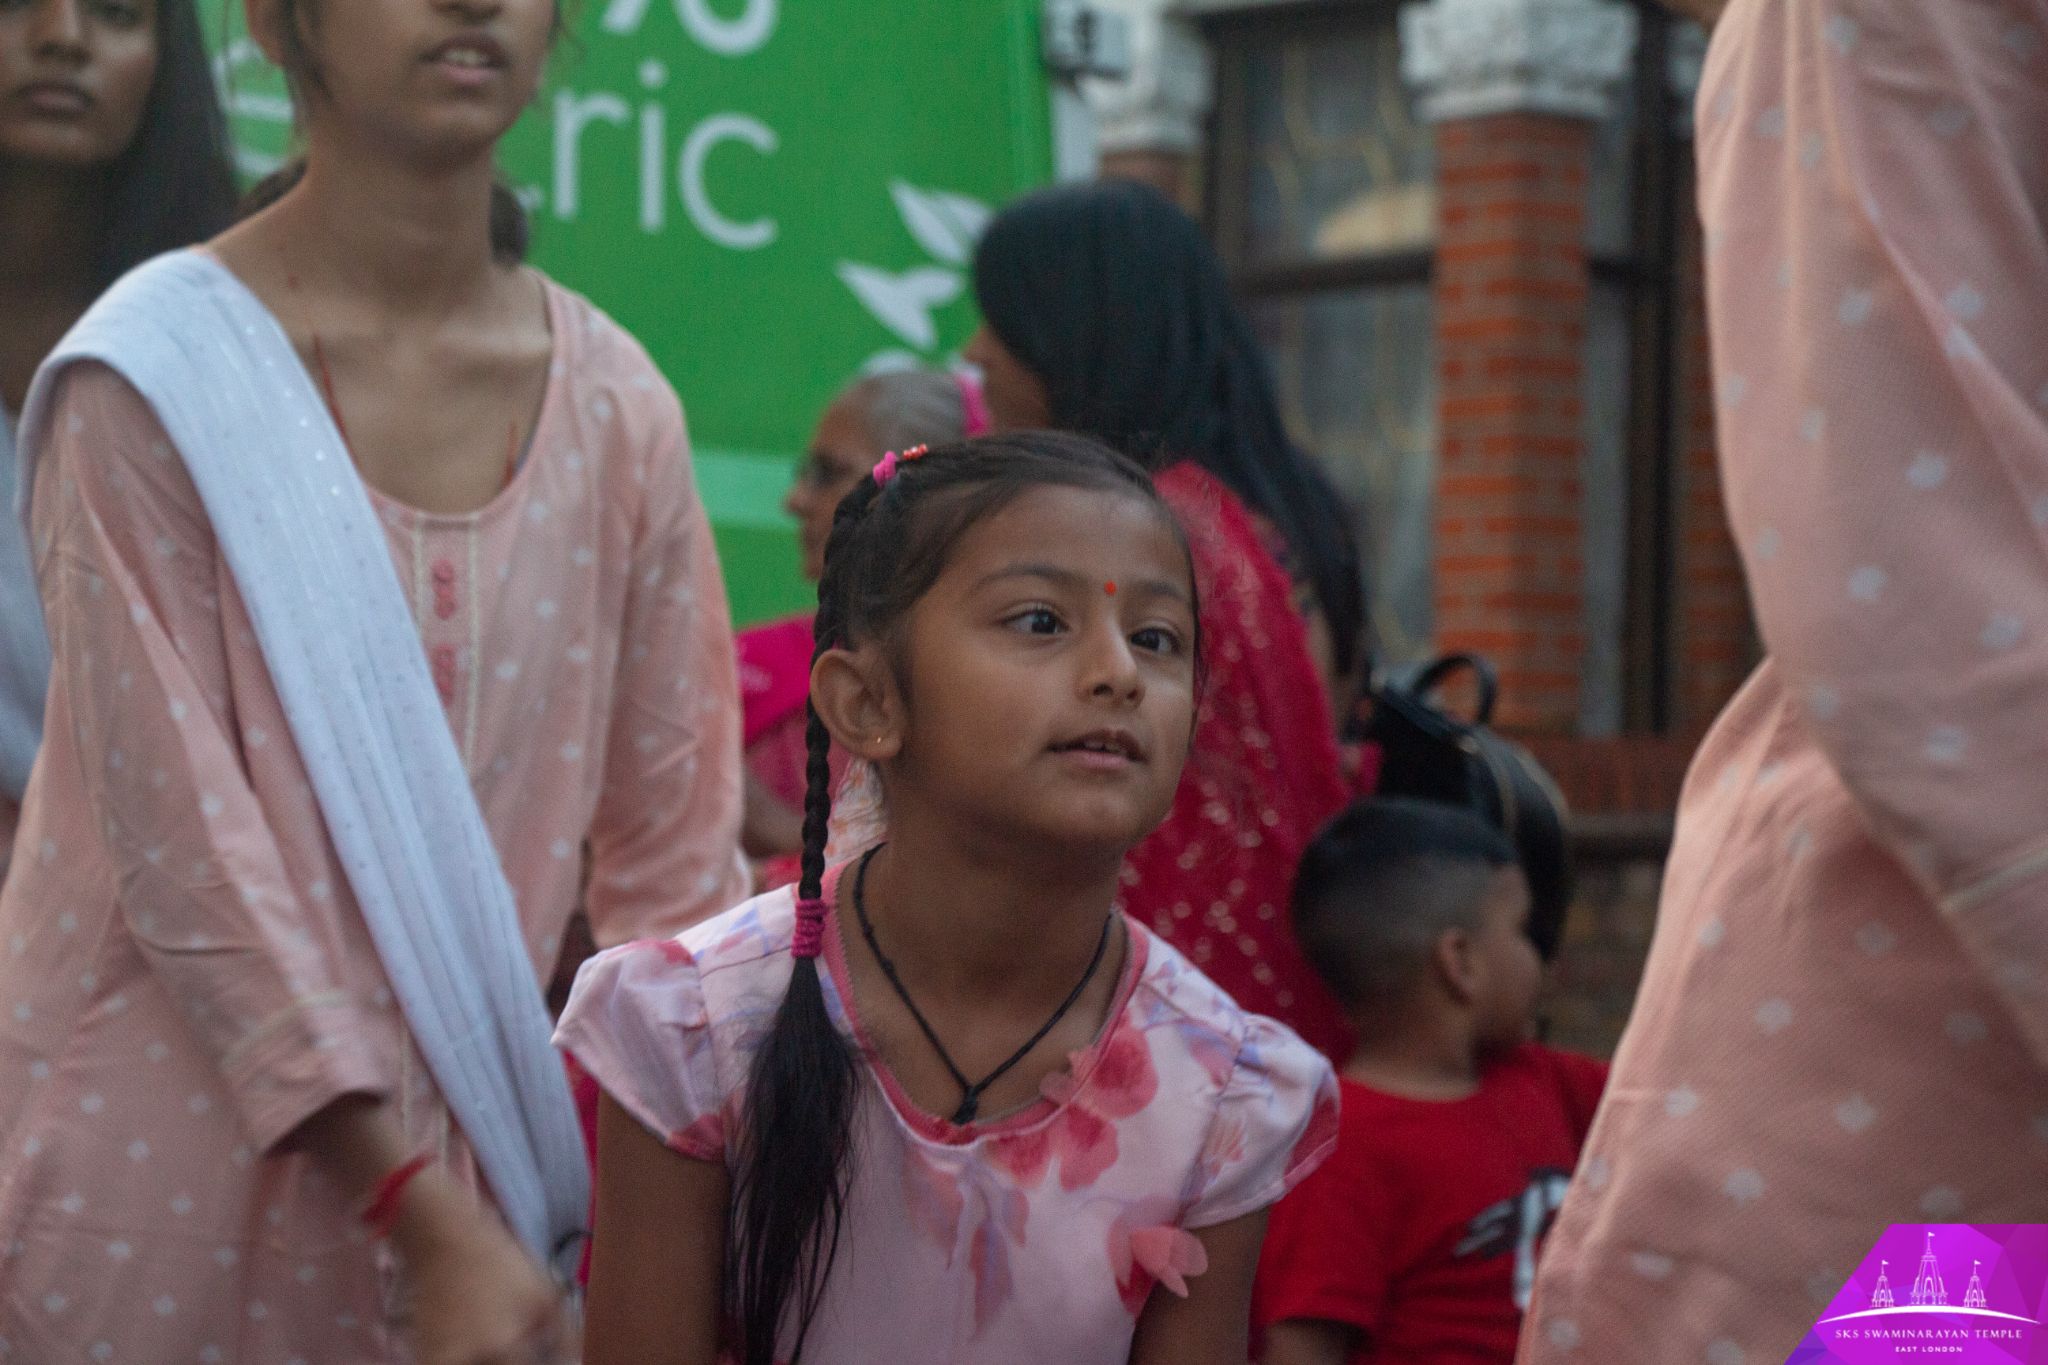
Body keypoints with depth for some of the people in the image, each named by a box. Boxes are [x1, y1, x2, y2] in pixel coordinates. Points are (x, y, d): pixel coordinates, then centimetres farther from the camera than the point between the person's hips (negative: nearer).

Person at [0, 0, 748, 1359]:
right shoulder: (153, 379, -10)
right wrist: (428, 1218, -17)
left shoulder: (617, 407, 2)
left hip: (467, 1184, 4)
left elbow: (675, 850, 6)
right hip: (171, 1182, -3)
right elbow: (186, 850, -14)